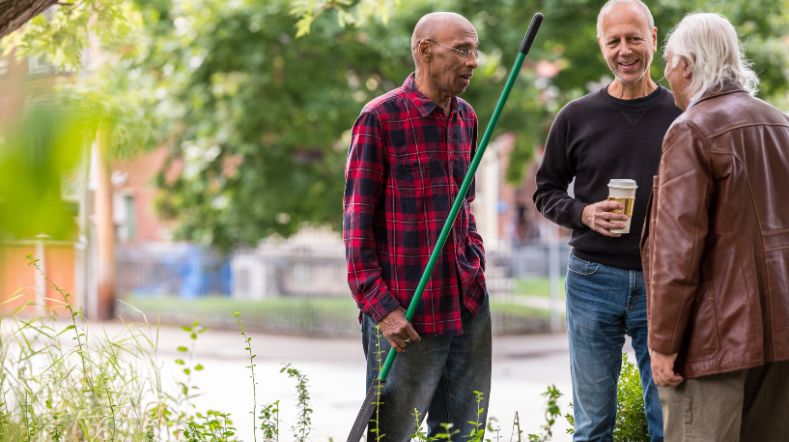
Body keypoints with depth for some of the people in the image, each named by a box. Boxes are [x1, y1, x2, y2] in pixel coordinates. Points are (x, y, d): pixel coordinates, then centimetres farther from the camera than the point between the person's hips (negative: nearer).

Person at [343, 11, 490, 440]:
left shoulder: (466, 117, 10)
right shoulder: (380, 118, -10)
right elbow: (356, 223, -10)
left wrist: (476, 262, 10)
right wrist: (380, 307, -14)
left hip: (469, 305, 7)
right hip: (406, 314, -7)